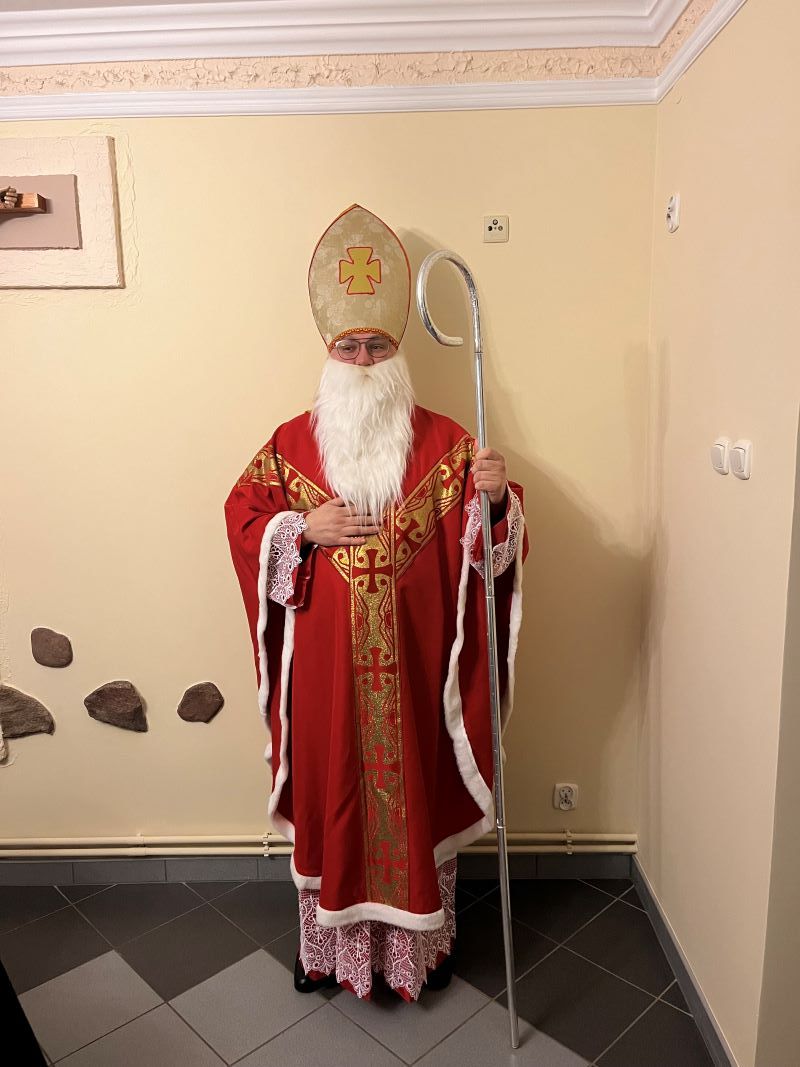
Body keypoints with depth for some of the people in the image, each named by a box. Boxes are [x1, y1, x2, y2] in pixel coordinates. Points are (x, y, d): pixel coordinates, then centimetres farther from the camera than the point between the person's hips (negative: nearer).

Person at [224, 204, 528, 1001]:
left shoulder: (442, 441, -2)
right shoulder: (293, 441, 3)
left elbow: (482, 535, -5)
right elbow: (242, 515, 4)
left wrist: (495, 494, -27)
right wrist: (303, 529, -13)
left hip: (411, 658, -1)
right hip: (326, 663, 1)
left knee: (416, 788, 12)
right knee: (330, 792, 14)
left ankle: (420, 941, 37)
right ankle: (329, 942, 37)